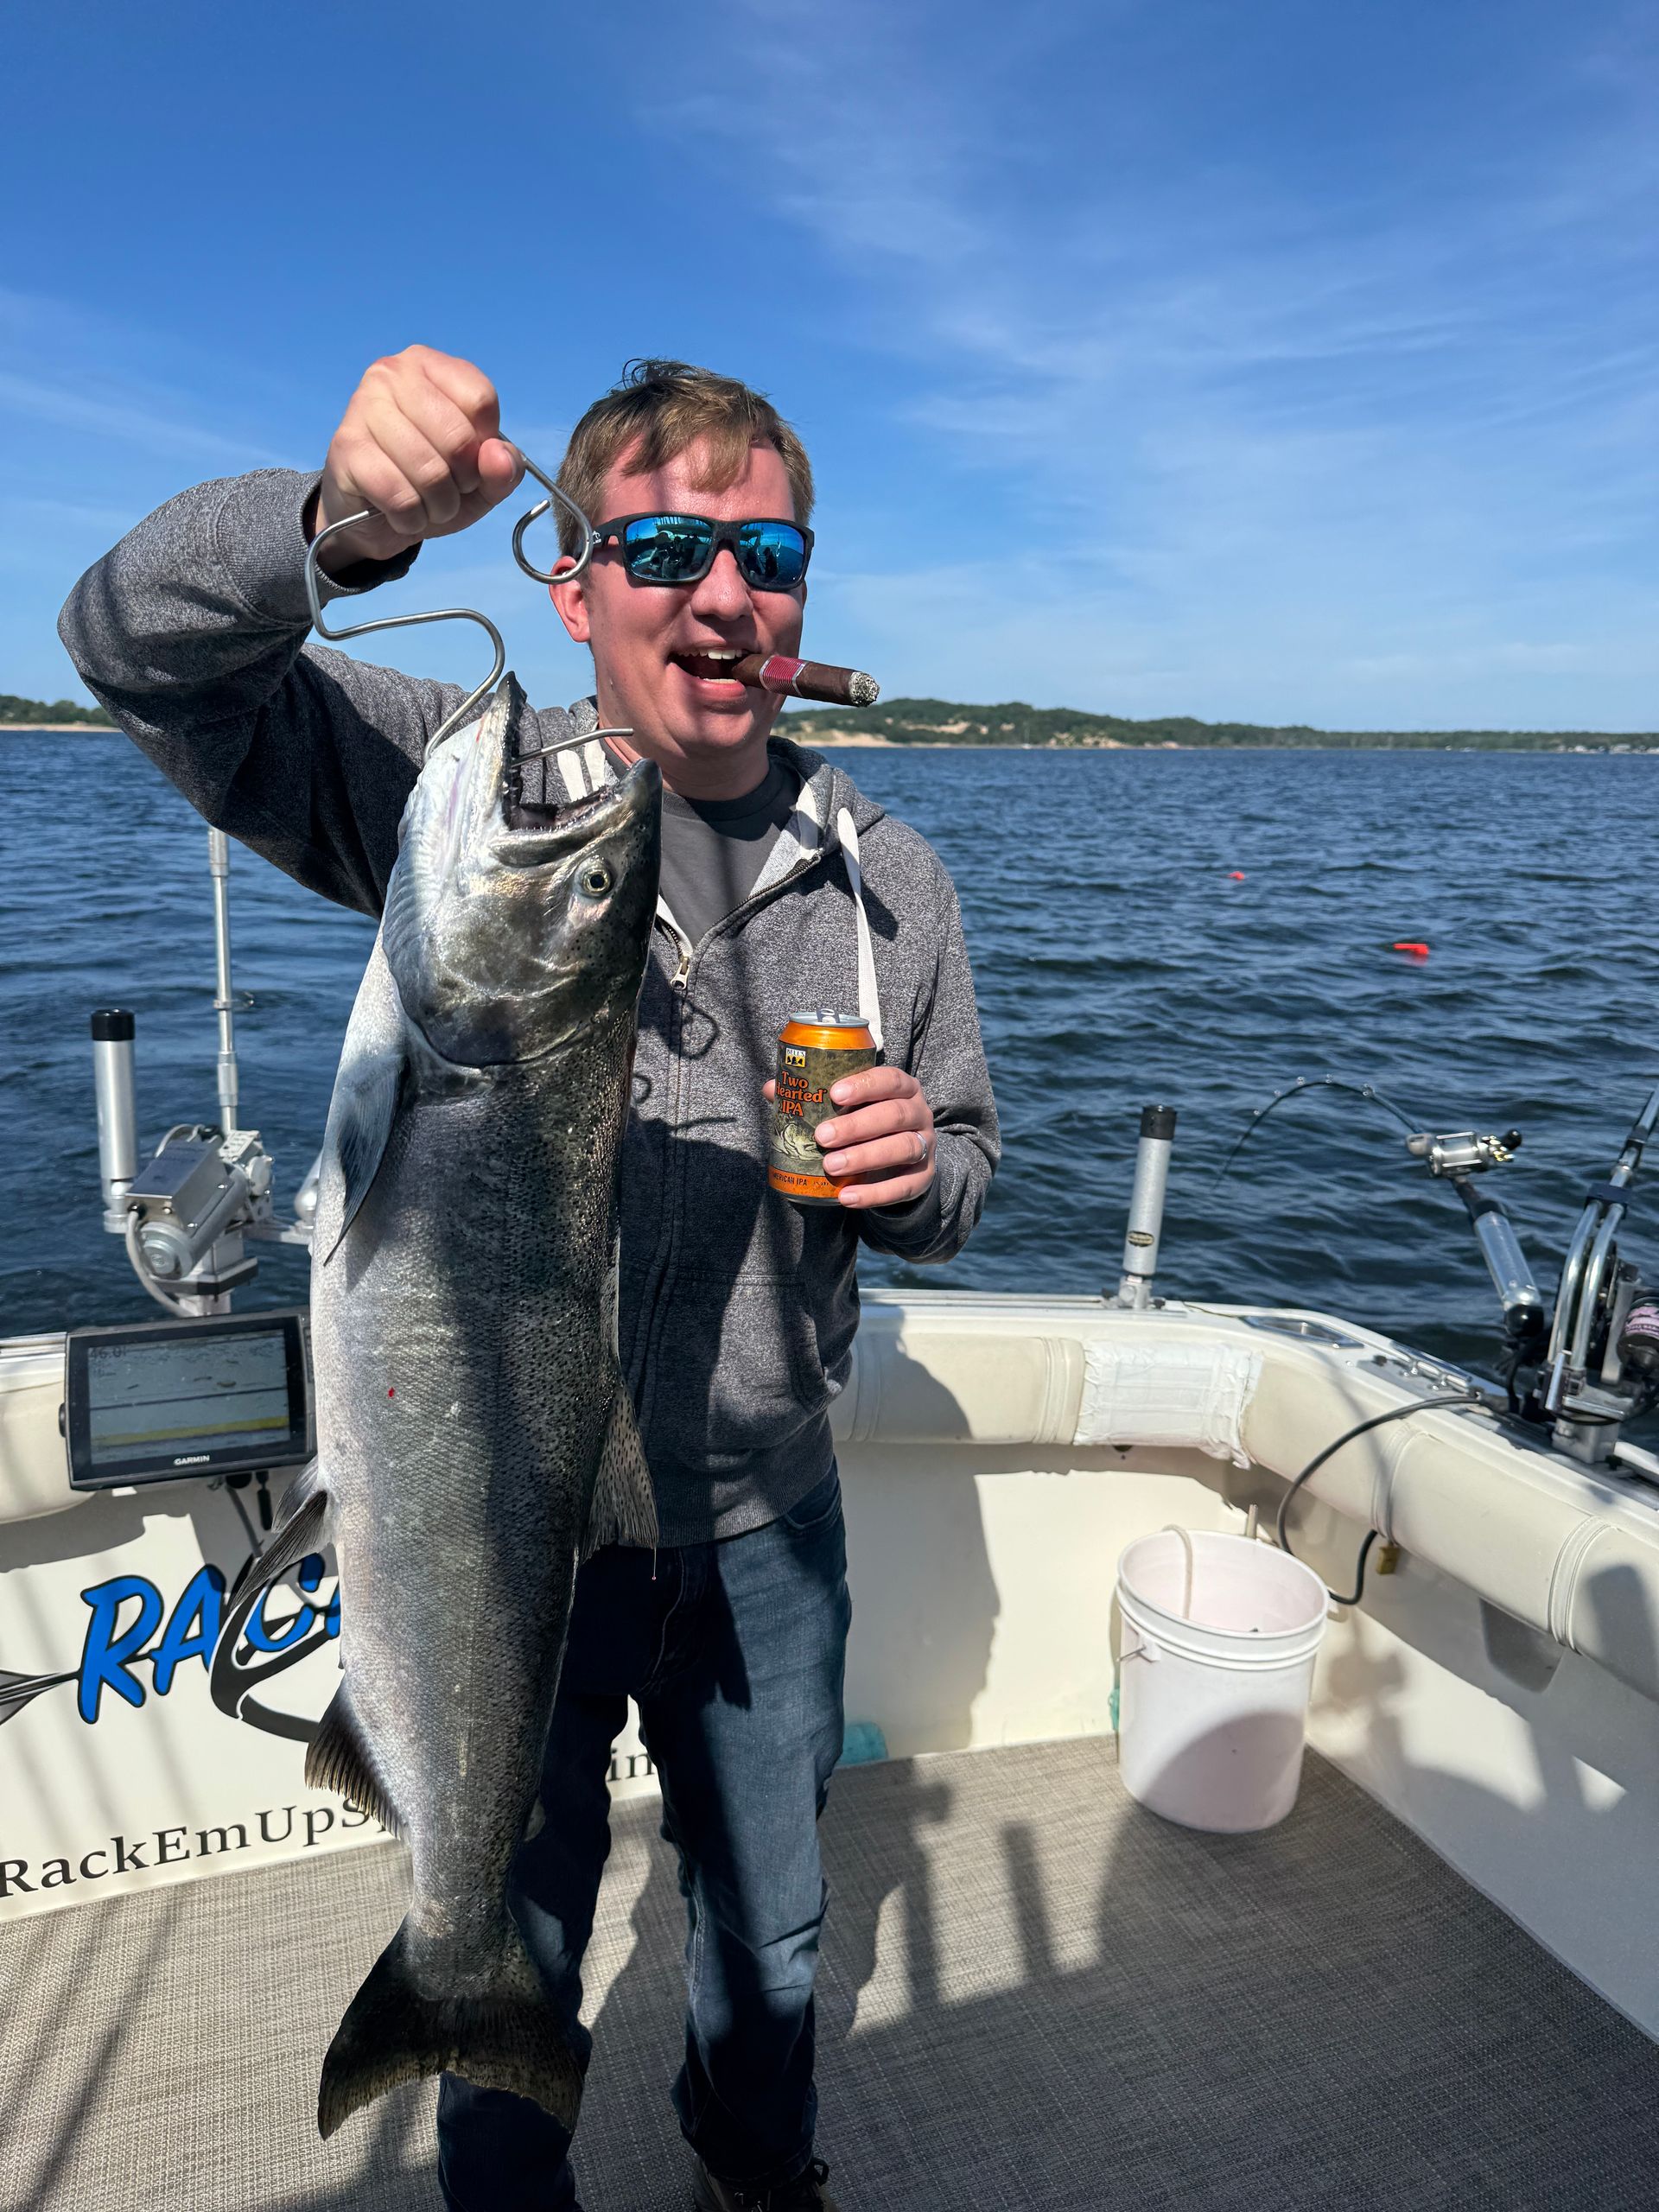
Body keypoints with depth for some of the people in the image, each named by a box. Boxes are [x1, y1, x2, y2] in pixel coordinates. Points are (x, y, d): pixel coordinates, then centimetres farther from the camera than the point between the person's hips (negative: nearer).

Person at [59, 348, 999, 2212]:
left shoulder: (887, 882, -1)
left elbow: (955, 1181, 7)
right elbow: (138, 645, -20)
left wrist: (919, 1177, -17)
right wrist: (342, 522, -39)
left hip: (764, 1517, 3)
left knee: (769, 1921, 27)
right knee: (507, 1951, 22)